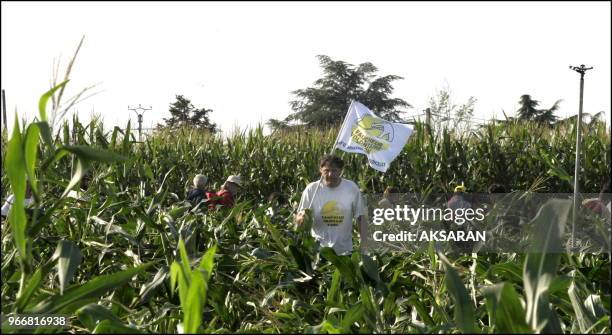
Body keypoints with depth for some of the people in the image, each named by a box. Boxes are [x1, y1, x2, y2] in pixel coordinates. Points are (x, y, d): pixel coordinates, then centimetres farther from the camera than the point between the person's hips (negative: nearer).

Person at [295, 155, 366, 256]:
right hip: (318, 250, 0)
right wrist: (302, 217, -24)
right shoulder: (311, 189, -8)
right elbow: (297, 220, -1)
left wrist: (363, 244, -4)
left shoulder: (352, 188, -6)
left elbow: (360, 217, 1)